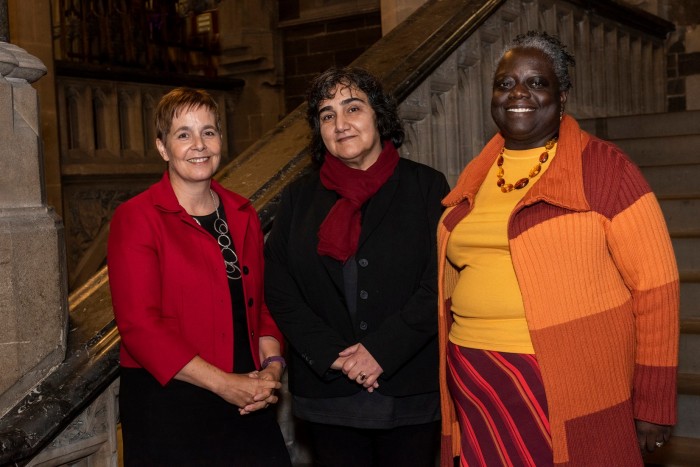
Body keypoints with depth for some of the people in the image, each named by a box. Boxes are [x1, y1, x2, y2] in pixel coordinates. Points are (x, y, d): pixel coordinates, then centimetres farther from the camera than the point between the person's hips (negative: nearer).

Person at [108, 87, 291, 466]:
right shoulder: (136, 219, -7)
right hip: (166, 406, -5)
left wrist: (272, 363, -4)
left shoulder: (243, 216, 10)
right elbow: (139, 325, -14)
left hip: (246, 402, 5)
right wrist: (224, 383, -16)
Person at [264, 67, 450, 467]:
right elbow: (278, 289, 3)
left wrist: (382, 349, -14)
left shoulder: (426, 186, 1)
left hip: (411, 392, -2)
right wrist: (332, 355, -9)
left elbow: (440, 283, -6)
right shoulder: (299, 199, 9)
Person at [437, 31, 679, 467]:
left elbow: (655, 284, -8)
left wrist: (653, 404, -9)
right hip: (476, 389, 5)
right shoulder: (475, 176, 9)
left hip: (570, 394, -4)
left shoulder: (604, 167, -6)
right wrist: (454, 388, 12)